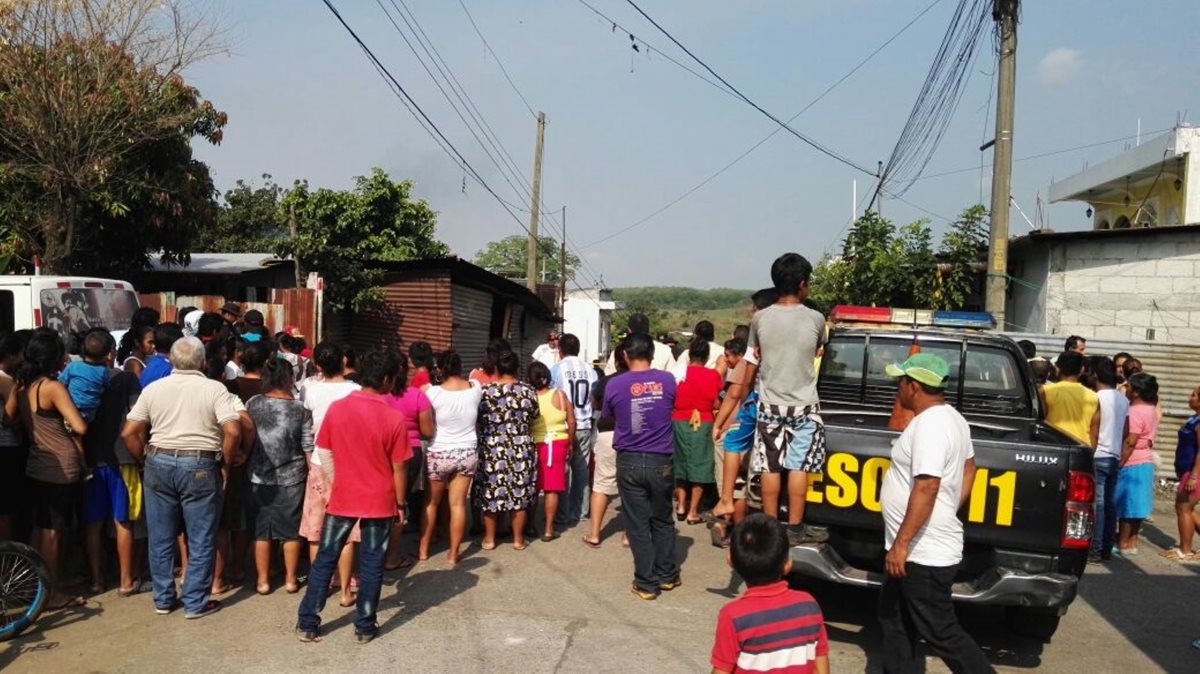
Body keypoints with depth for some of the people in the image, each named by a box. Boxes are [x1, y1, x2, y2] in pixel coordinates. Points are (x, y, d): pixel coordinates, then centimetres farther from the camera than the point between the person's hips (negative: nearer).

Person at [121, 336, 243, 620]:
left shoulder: (153, 389, 4)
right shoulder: (214, 389, -6)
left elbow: (129, 433, 2)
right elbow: (233, 430, -17)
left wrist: (146, 460, 14)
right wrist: (227, 459, -3)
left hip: (159, 463, 4)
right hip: (200, 466, -4)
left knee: (160, 539, 15)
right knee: (200, 540, 7)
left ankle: (163, 599, 25)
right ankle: (195, 602, 13)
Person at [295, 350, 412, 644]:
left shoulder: (336, 409, -6)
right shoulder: (394, 418, -14)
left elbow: (324, 455, 2)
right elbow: (398, 468, -8)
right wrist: (401, 503, 4)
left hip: (342, 499, 2)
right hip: (379, 502, -2)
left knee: (325, 559, 14)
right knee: (371, 565, 9)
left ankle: (307, 623, 19)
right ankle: (365, 627, 18)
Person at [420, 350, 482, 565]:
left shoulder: (433, 392, -15)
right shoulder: (475, 389, -6)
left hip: (440, 454, -2)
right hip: (468, 453, 2)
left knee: (431, 502, 16)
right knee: (458, 504, 8)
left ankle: (423, 550, 25)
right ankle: (453, 553, 14)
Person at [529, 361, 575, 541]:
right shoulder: (560, 395, -5)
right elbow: (571, 422, -3)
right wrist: (570, 444, 10)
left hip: (533, 446, 0)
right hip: (557, 445, 0)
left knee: (532, 489, 14)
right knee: (552, 489, 4)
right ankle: (548, 530, 7)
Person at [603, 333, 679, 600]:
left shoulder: (614, 385, -9)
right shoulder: (667, 380, -5)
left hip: (629, 461, -1)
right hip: (660, 460, 2)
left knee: (638, 524, 7)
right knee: (662, 520, 17)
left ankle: (646, 583, 13)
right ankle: (667, 575, 28)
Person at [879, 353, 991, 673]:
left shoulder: (929, 426, -23)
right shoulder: (949, 417, 10)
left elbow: (927, 488, -29)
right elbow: (968, 467, 21)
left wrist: (901, 543, -26)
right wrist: (949, 513, 22)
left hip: (924, 554, -11)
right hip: (923, 549, 11)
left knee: (942, 634, 1)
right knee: (895, 621, 19)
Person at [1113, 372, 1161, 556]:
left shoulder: (1136, 412, -18)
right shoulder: (1151, 410, 11)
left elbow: (1130, 442, -21)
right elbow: (1146, 439, 15)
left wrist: (1118, 464, -17)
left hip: (1132, 464, -9)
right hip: (1146, 462, 9)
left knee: (1126, 504, -2)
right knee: (1136, 504, 12)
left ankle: (1123, 544, 3)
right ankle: (1132, 542, 18)